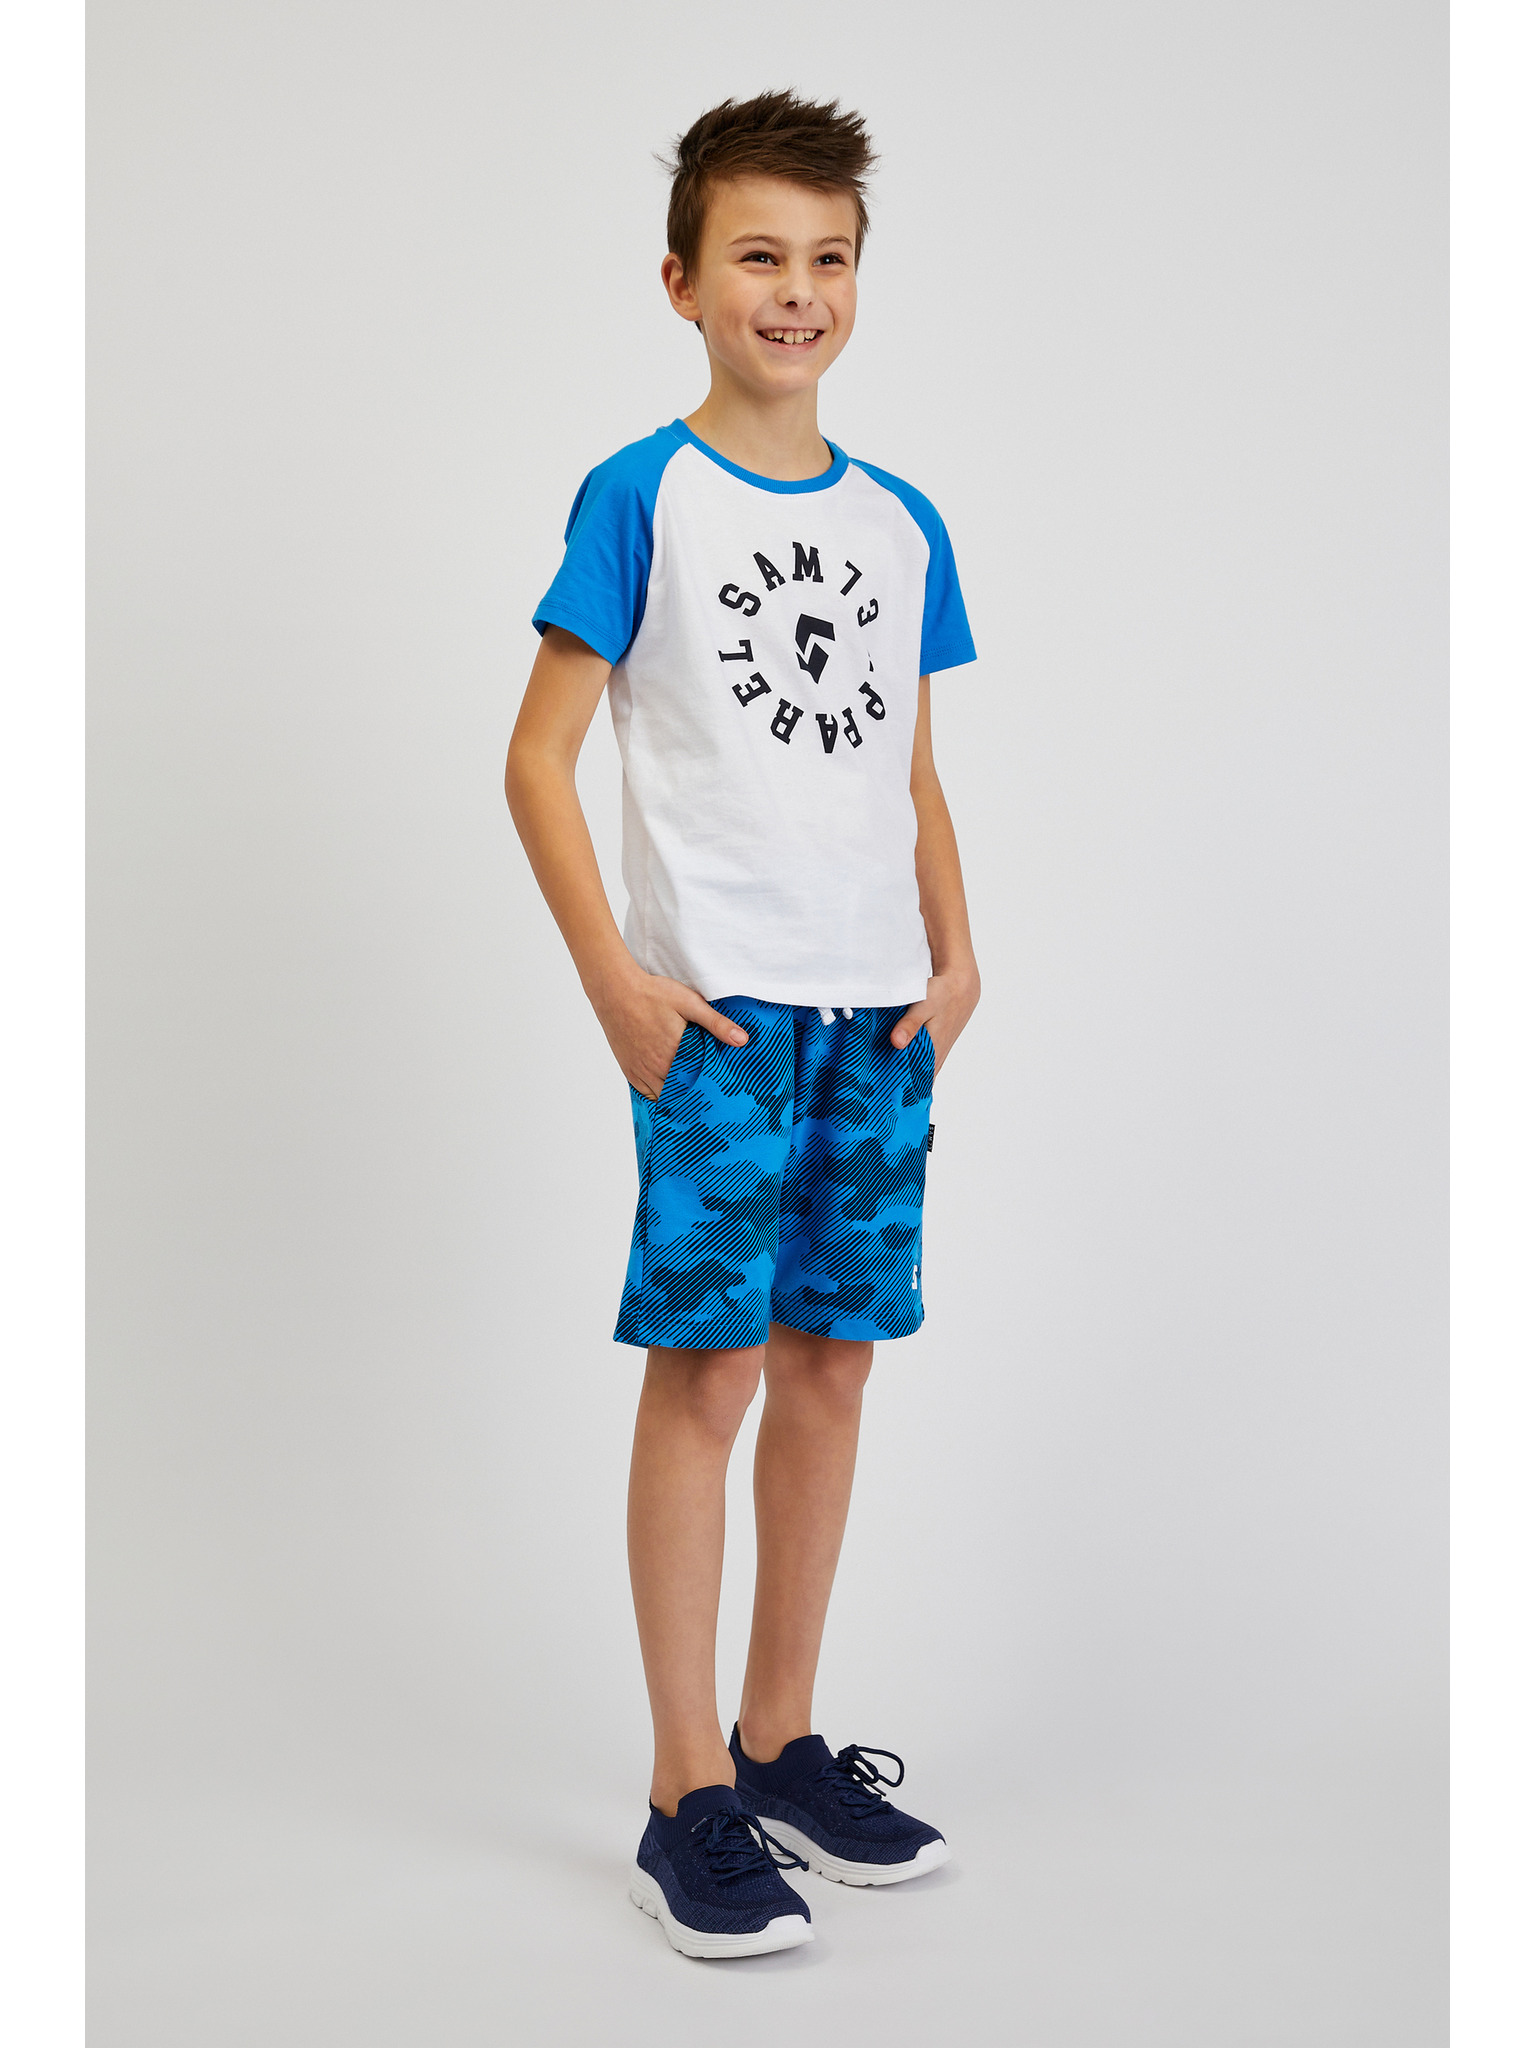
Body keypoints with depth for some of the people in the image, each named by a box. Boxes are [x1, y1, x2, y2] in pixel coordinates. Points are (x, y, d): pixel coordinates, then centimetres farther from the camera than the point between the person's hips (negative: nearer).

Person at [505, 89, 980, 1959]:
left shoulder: (903, 524, 12)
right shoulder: (642, 497, -3)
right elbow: (539, 762, -5)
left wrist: (955, 955, 7)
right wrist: (614, 979, -12)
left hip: (878, 1008, 5)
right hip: (716, 1008, -5)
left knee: (832, 1362, 9)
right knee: (706, 1368, -5)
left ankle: (783, 1744, 23)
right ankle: (689, 1799, 4)